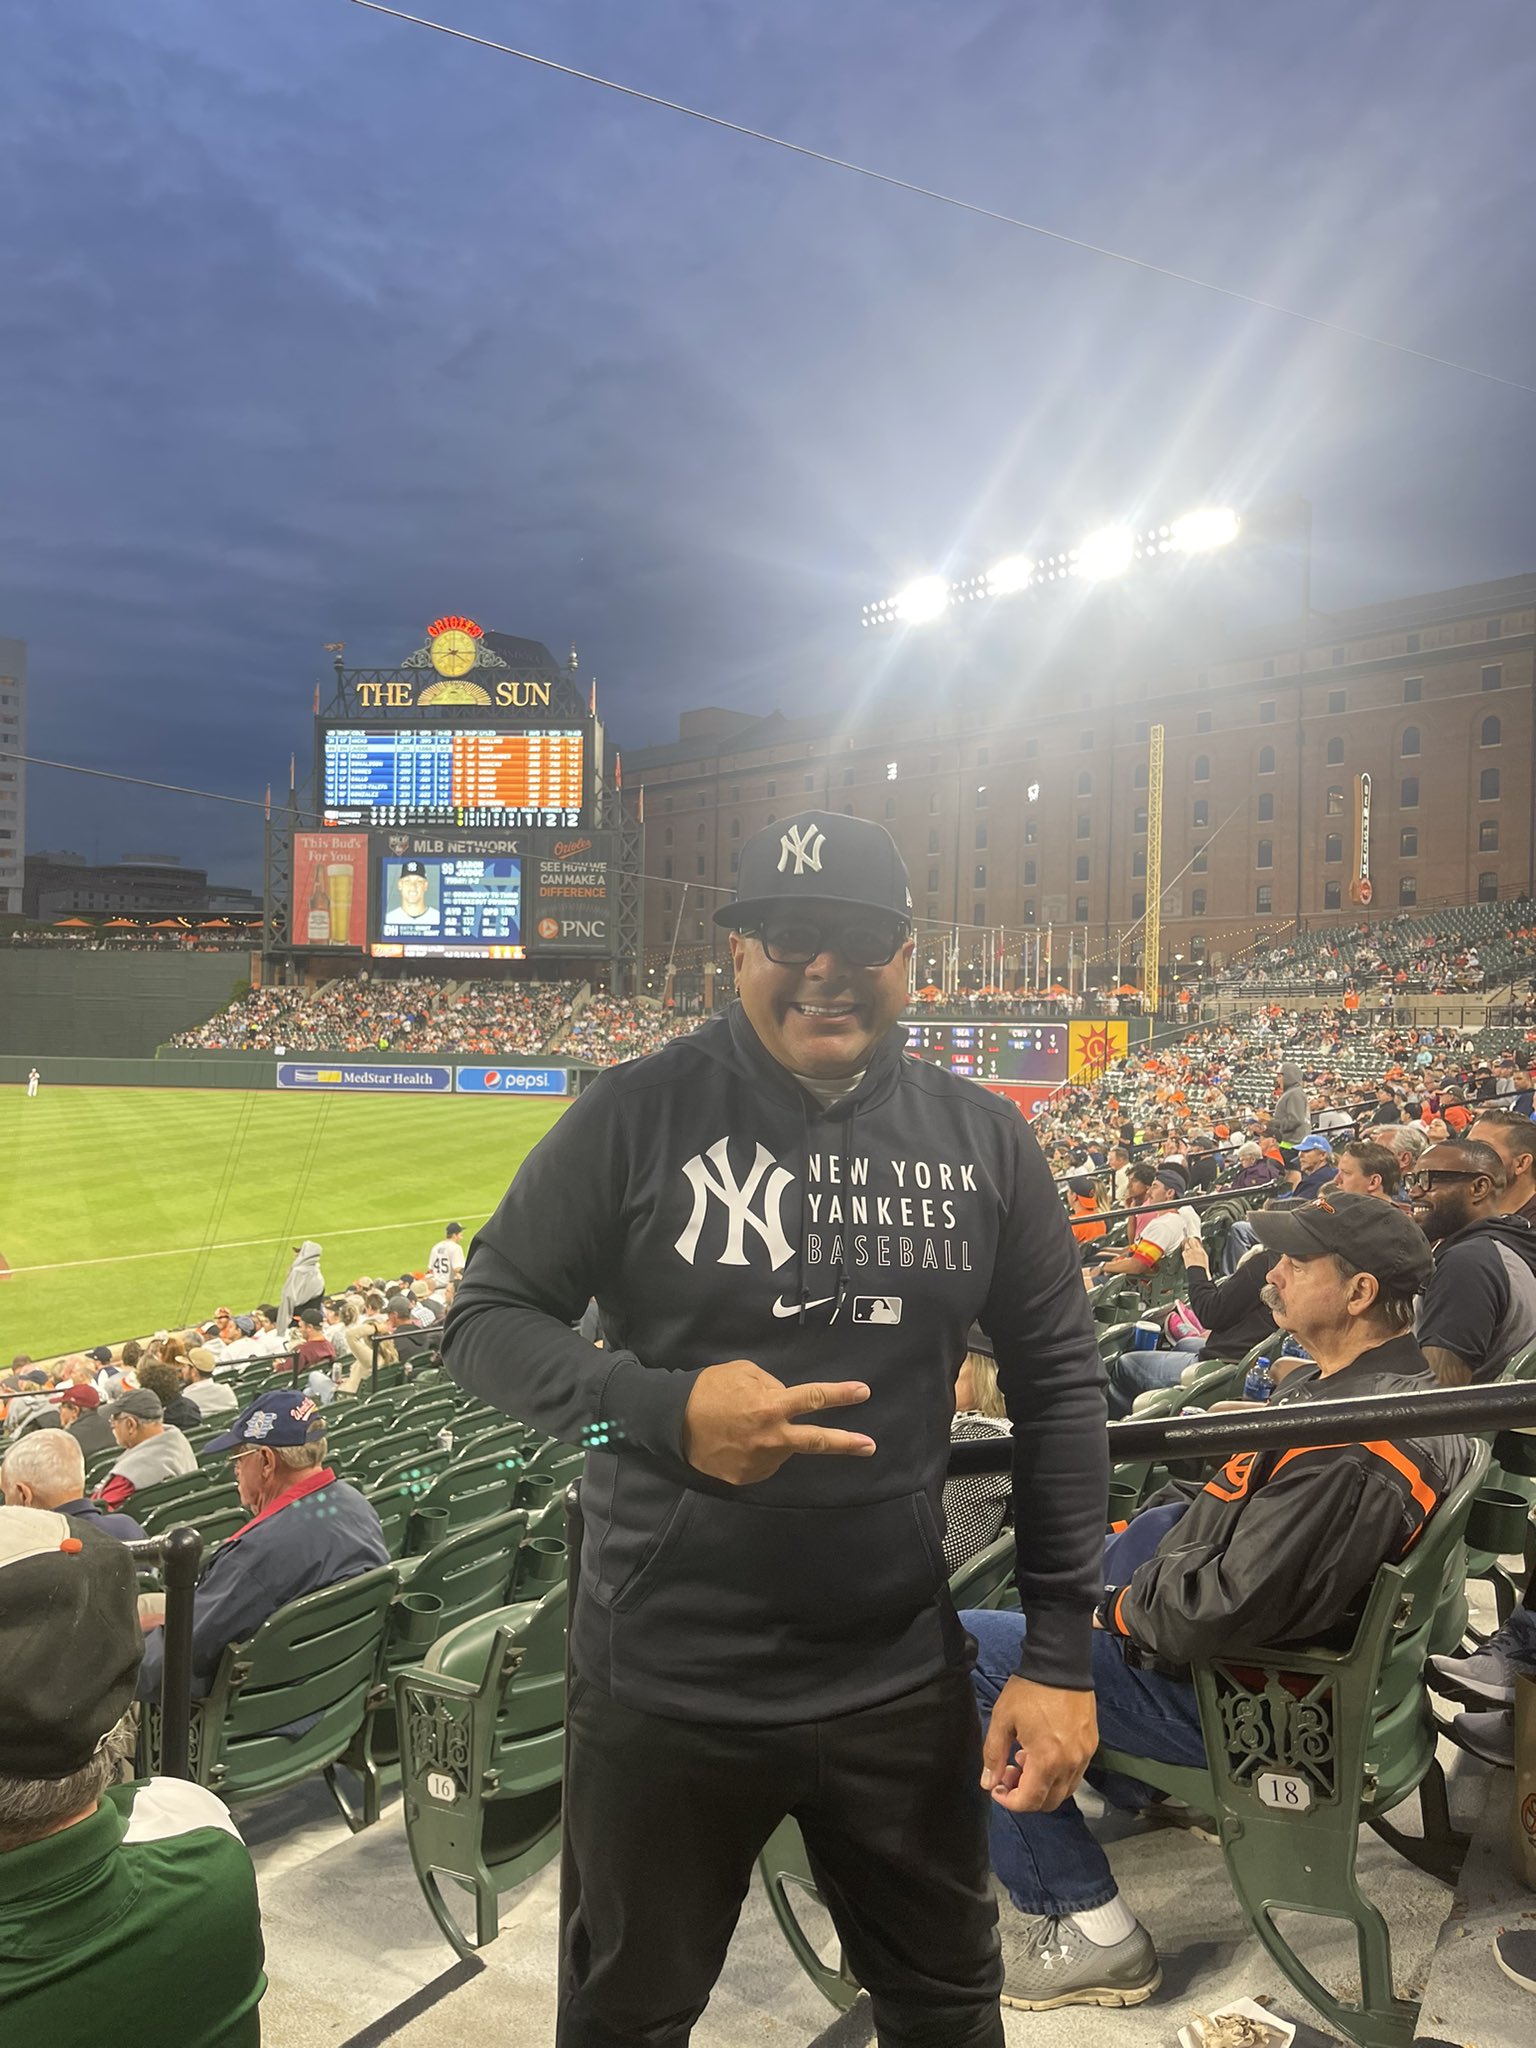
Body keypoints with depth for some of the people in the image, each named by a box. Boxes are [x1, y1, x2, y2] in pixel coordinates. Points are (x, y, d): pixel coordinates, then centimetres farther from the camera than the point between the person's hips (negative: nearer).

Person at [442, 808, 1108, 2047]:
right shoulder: (640, 1115, -11)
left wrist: (1062, 1654, -1)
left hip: (905, 1682, 2)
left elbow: (1059, 1386, 2)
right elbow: (485, 1319, -7)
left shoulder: (984, 1140, -3)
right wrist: (664, 1410, -25)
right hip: (664, 1684, -1)